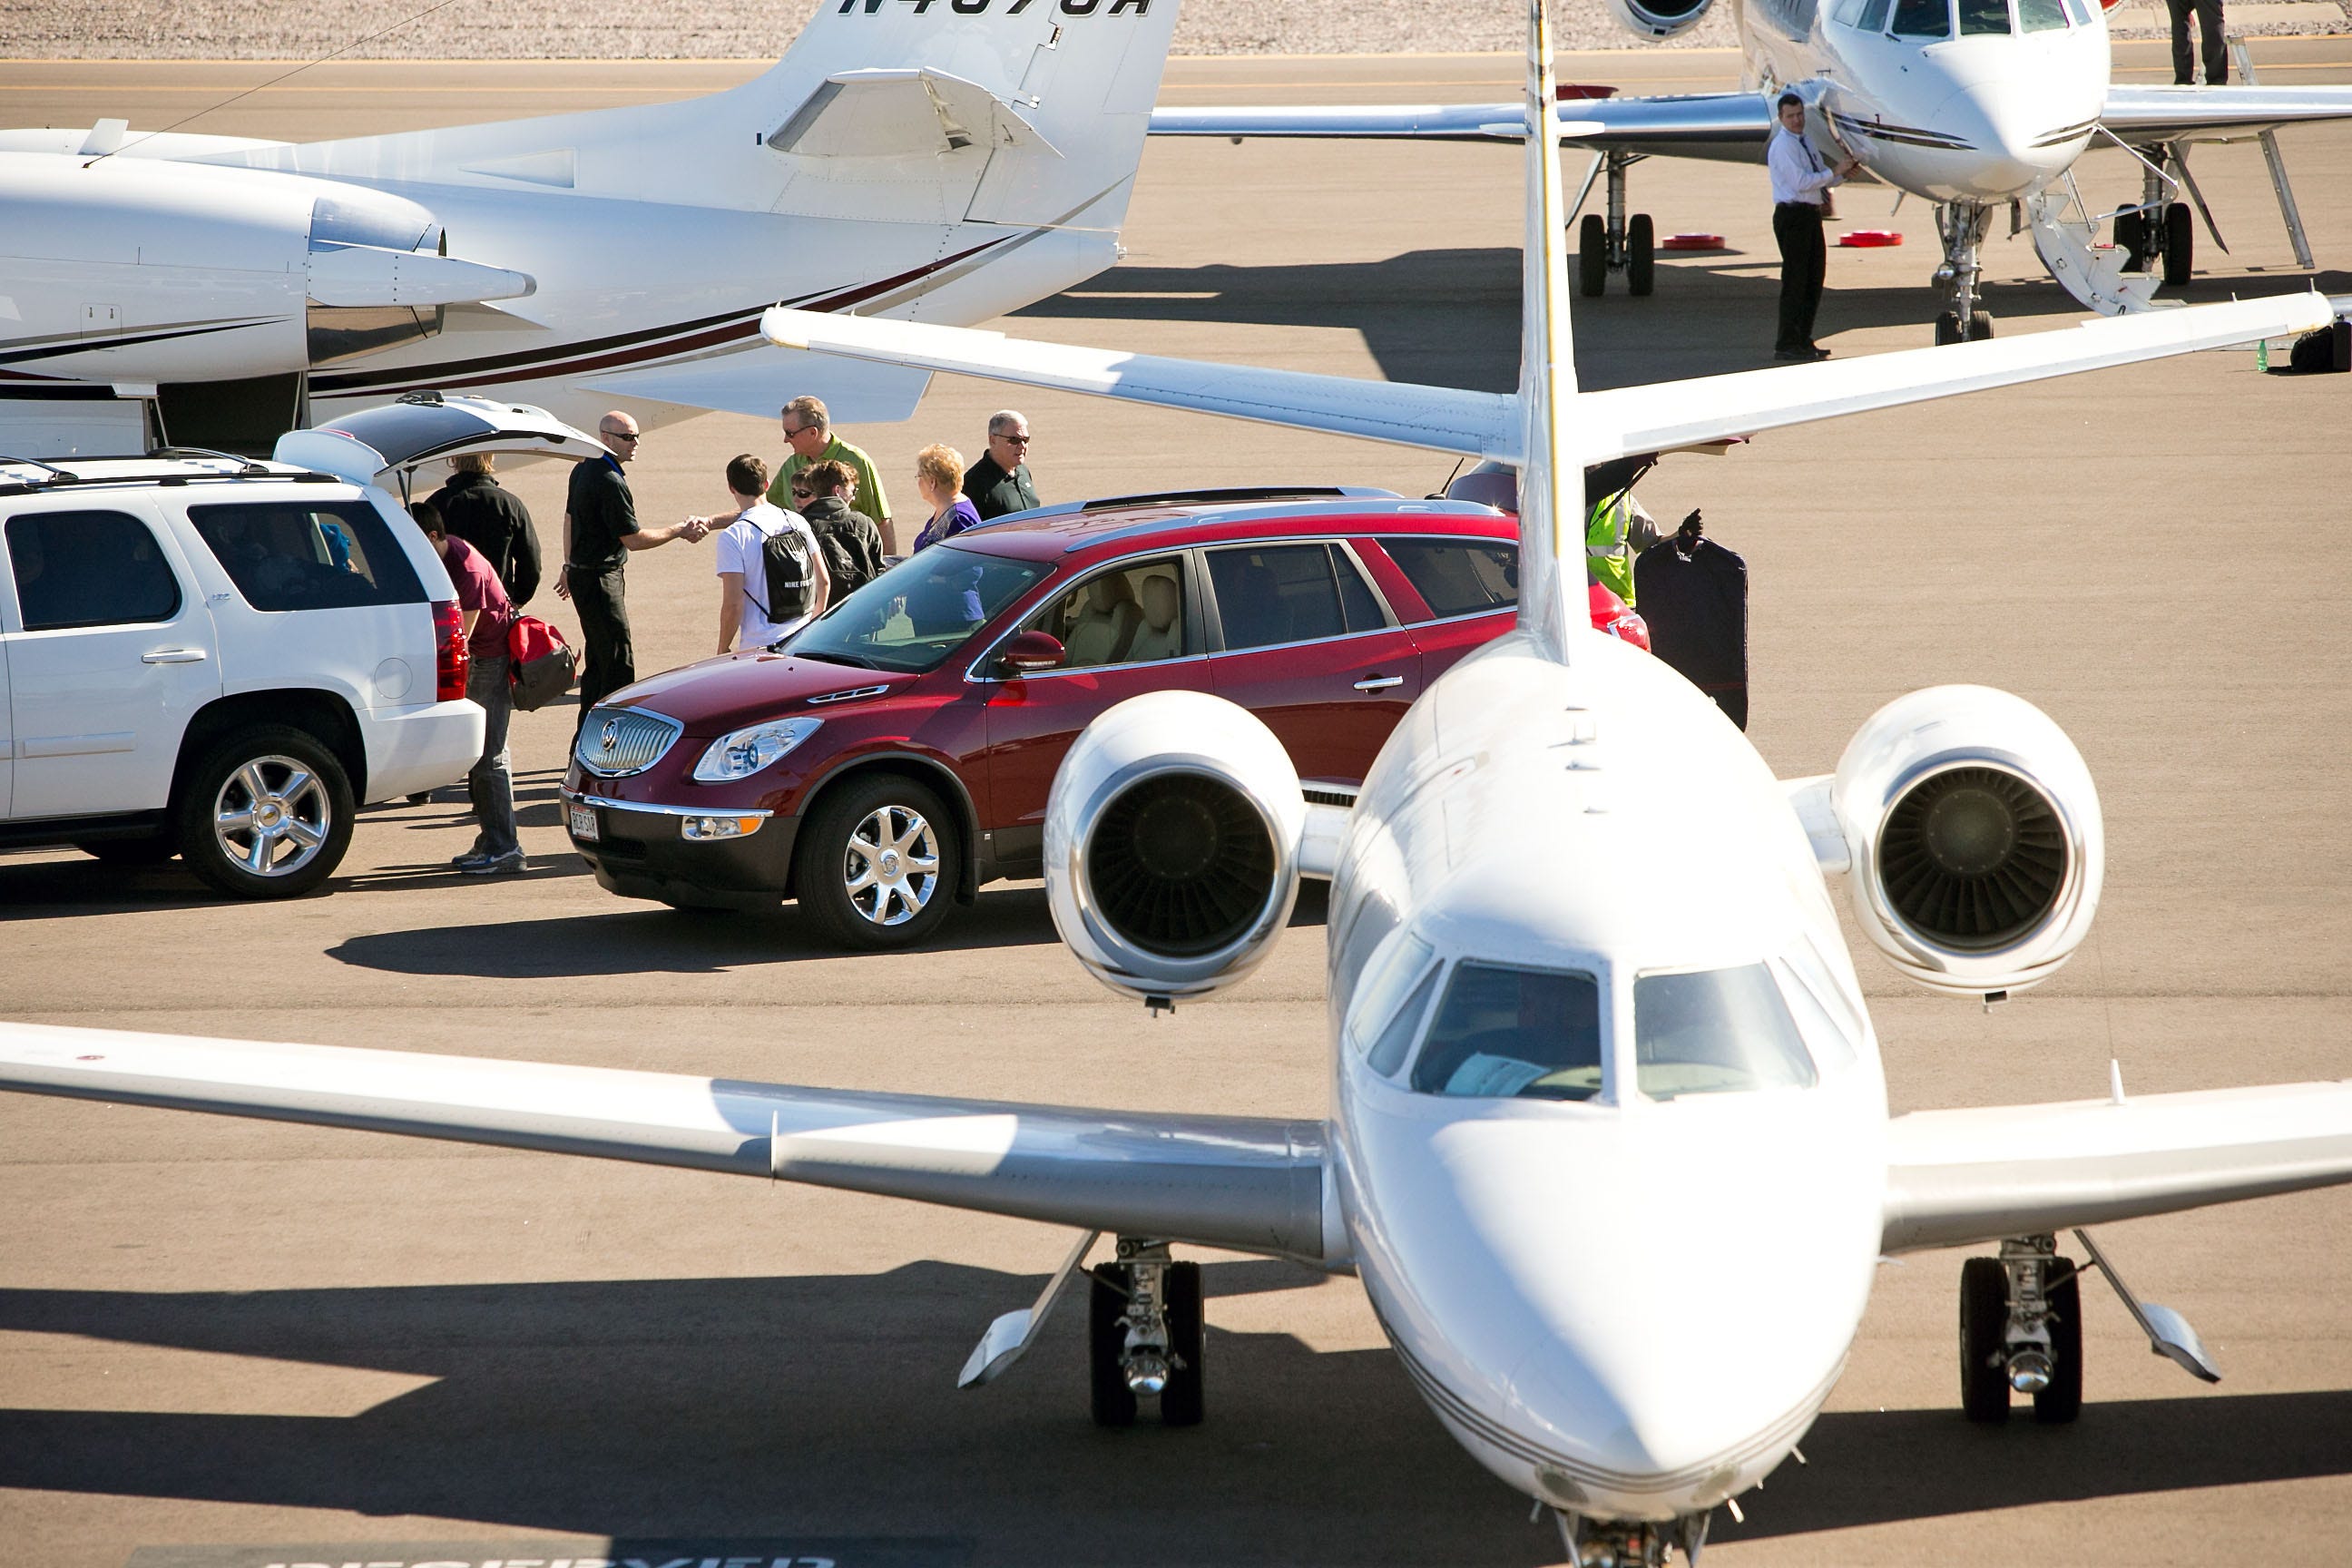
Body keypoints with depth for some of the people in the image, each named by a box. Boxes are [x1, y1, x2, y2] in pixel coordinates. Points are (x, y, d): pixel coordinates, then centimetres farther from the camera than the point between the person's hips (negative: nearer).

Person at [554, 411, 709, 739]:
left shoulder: (583, 470, 10)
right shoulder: (611, 482, -21)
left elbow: (570, 518, 22)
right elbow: (633, 539, -19)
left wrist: (570, 567, 32)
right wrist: (679, 531, -10)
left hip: (581, 573, 10)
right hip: (599, 579, -10)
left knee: (599, 660, 16)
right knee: (619, 664, -10)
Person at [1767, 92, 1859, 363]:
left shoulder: (1805, 143, 17)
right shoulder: (1783, 145, -12)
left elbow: (1822, 180, 20)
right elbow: (1801, 182, -19)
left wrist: (1844, 173, 2)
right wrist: (1834, 172, -16)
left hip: (1811, 214, 9)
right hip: (1792, 215, -9)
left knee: (1814, 278, 13)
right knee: (1795, 280, -7)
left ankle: (1803, 340, 22)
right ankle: (1787, 345, -3)